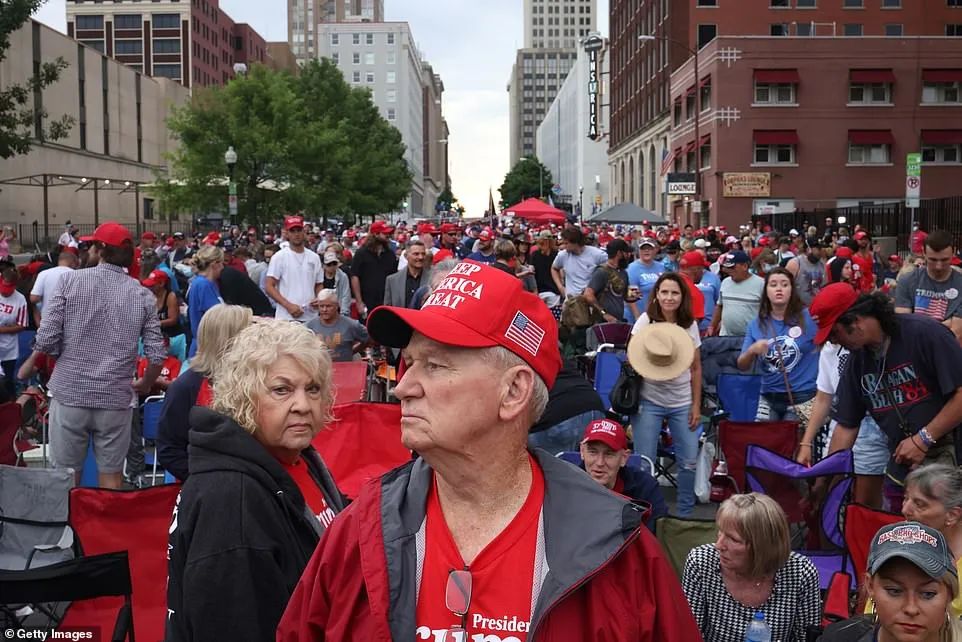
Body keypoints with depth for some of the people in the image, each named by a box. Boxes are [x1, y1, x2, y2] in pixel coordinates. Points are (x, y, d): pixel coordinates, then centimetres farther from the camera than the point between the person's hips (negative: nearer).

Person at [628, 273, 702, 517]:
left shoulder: (690, 324, 4)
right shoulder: (645, 321, -3)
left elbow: (696, 368, 8)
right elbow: (632, 359, -6)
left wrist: (696, 405, 5)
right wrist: (649, 359, -26)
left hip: (682, 403, 2)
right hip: (649, 401, -2)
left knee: (689, 462, 2)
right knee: (644, 463, -2)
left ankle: (685, 514, 20)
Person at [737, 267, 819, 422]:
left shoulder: (808, 317, -5)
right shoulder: (757, 325, 4)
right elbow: (742, 366, 3)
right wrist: (752, 351, -15)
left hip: (803, 397, -3)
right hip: (769, 397, 3)